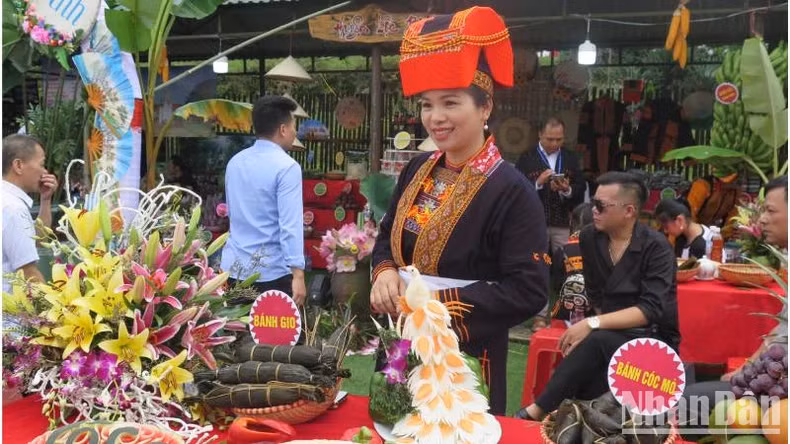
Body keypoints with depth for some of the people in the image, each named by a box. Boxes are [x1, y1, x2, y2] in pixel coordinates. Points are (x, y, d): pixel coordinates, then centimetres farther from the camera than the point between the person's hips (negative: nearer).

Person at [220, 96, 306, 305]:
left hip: (233, 268, 6)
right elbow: (290, 225, -19)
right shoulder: (286, 166, -12)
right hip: (270, 272, -6)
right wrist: (298, 274, -20)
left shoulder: (234, 162, 10)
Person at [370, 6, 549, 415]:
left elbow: (528, 292, -20)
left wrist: (439, 302, -25)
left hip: (466, 355, -6)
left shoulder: (511, 191, -17)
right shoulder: (417, 172, 3)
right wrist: (385, 272, -9)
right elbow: (387, 237, 14)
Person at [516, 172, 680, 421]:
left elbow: (652, 309, -24)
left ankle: (538, 410, -32)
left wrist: (592, 324, -33)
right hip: (610, 334, 4)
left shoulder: (656, 248, -14)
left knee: (597, 341, -35)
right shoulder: (590, 238, 1)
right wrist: (591, 326, -9)